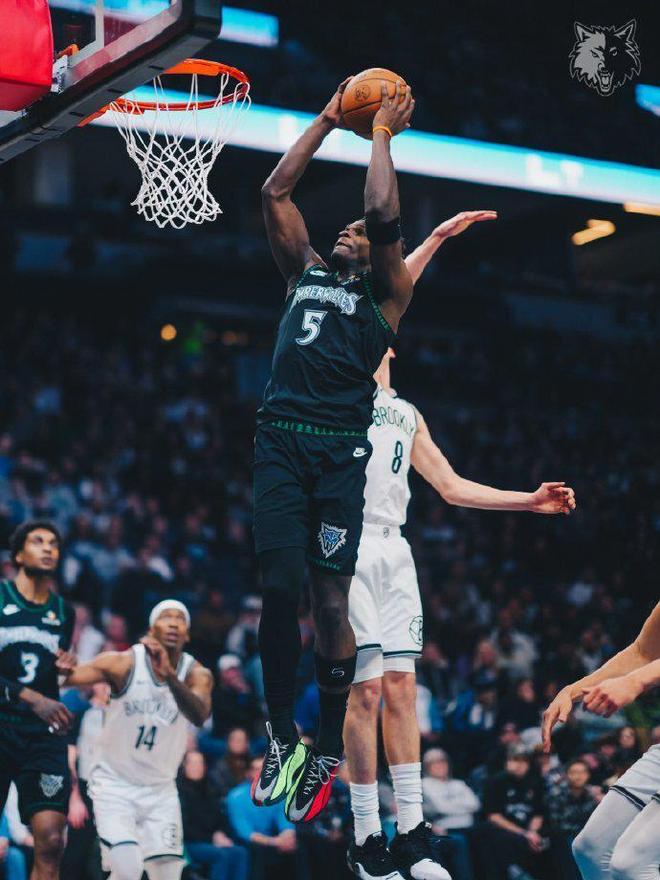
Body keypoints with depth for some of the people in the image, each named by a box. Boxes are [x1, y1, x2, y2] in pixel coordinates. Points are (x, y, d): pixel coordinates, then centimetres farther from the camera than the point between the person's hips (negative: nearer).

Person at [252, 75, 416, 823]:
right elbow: (274, 192, 17)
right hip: (280, 442, 3)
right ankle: (281, 735, 9)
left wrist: (382, 132, 9)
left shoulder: (386, 293, 13)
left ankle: (328, 750, 6)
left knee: (330, 603, -5)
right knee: (278, 590, -5)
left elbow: (383, 214, -2)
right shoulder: (304, 272, 23)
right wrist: (328, 120, 21)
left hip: (339, 451, -2)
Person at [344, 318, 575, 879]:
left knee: (401, 687, 3)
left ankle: (411, 834, 7)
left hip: (393, 550, 6)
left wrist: (530, 501, 20)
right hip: (347, 544, -6)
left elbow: (451, 487, 25)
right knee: (366, 687, -9)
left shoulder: (408, 415, 26)